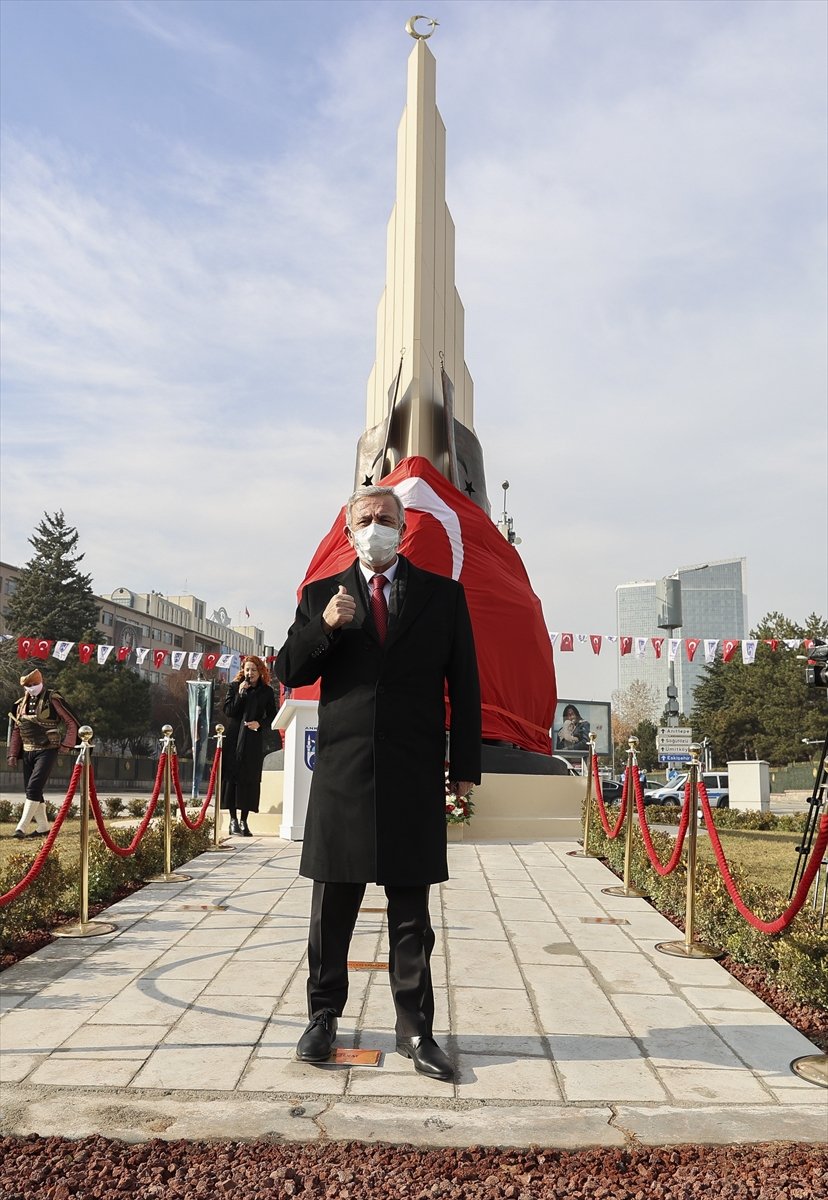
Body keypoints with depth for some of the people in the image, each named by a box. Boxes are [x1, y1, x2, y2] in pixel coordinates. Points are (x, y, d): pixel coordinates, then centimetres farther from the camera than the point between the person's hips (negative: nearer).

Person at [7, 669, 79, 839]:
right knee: (30, 790, 8)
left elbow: (71, 722, -7)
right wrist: (13, 754, 10)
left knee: (34, 788, -14)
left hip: (47, 751, -7)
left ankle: (22, 826, -12)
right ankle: (43, 826, 18)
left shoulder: (53, 700, -8)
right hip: (28, 752, 7)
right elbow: (16, 730, 16)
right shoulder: (21, 704, 10)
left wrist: (67, 745, -14)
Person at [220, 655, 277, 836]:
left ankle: (244, 820, 5)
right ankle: (233, 819, 6)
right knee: (232, 776, -2)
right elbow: (228, 711, -3)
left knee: (250, 779, -1)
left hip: (254, 740, 1)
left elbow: (272, 716, 8)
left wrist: (260, 724, -10)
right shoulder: (235, 687, 5)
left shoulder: (267, 691, 6)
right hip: (234, 738, 0)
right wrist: (240, 694, -13)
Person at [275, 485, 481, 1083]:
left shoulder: (443, 595, 6)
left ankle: (415, 1029, 20)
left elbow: (465, 686, 5)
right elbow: (290, 672, 4)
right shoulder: (322, 595, 8)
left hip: (415, 777, 0)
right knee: (332, 909, 11)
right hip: (342, 773, 1)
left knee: (411, 914, 9)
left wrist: (465, 765, 0)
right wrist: (324, 626, -14)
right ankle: (324, 1016, 28)